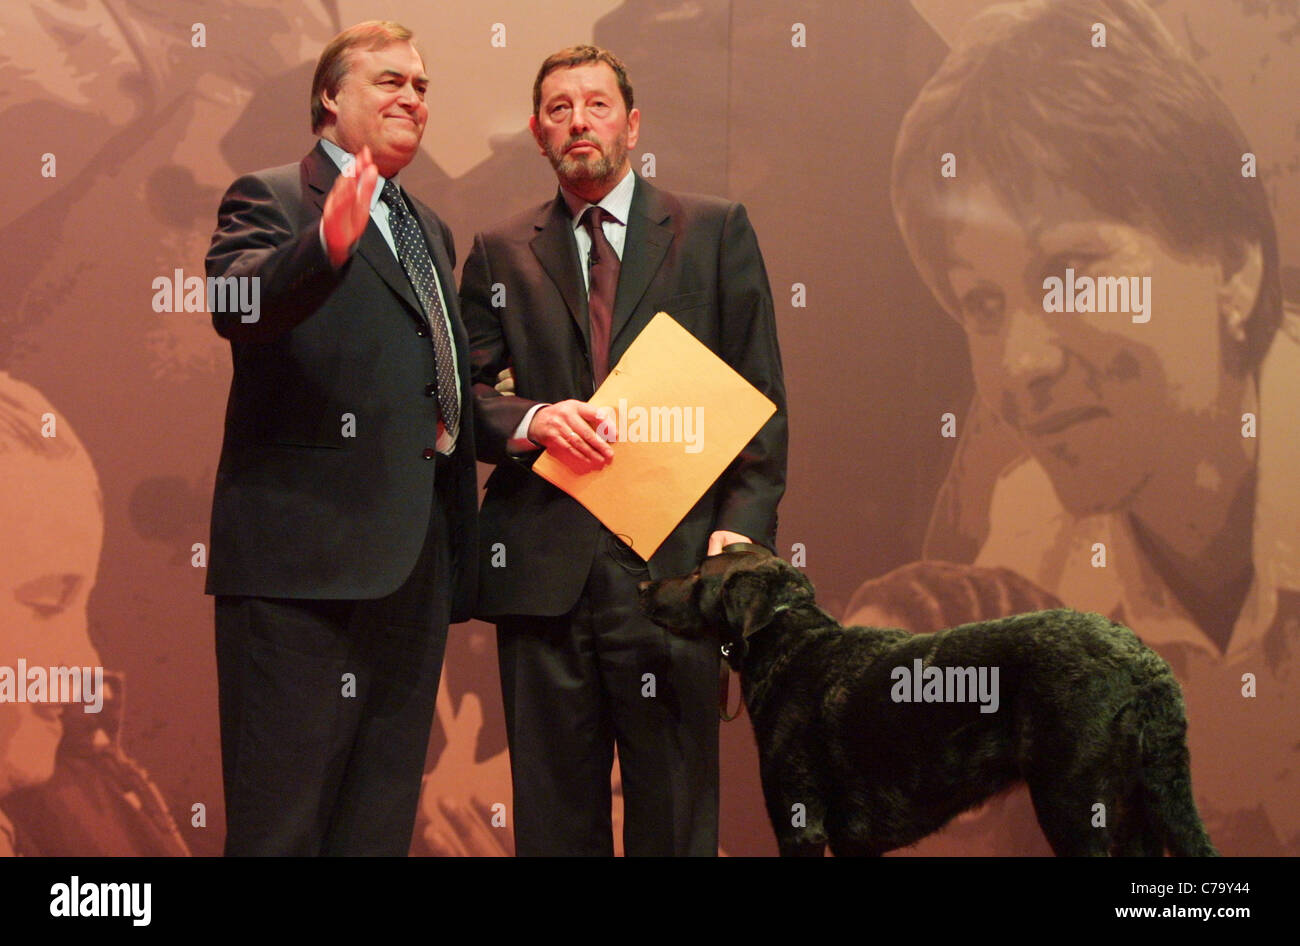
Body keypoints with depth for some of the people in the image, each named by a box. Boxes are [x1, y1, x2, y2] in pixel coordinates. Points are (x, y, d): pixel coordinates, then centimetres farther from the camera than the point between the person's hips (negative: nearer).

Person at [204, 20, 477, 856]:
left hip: (416, 560, 8)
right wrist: (326, 243, -41)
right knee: (283, 815, -4)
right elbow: (236, 306, -23)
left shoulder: (429, 229, 22)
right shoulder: (270, 199, -2)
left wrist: (462, 552, 19)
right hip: (307, 555, -8)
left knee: (383, 816, 12)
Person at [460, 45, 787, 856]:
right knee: (552, 809, 5)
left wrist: (743, 524, -6)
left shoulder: (716, 231, 10)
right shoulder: (500, 255, 15)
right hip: (544, 568, 2)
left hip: (671, 560, -1)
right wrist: (531, 419, -12)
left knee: (675, 810, 0)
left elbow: (759, 393, 6)